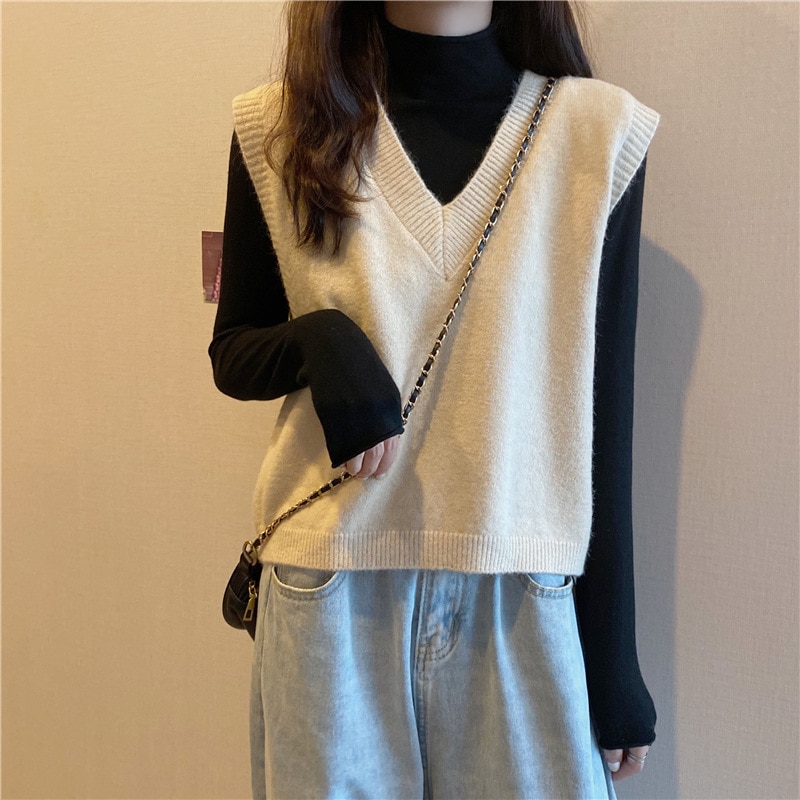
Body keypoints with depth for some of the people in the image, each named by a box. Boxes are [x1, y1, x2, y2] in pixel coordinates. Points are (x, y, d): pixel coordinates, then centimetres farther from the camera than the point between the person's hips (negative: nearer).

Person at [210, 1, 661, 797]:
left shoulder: (600, 130, -2)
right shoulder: (279, 127, 0)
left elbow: (603, 406, 0)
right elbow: (231, 355, 8)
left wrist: (613, 648, 2)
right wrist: (317, 338, -16)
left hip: (527, 596, 0)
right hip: (331, 585, 1)